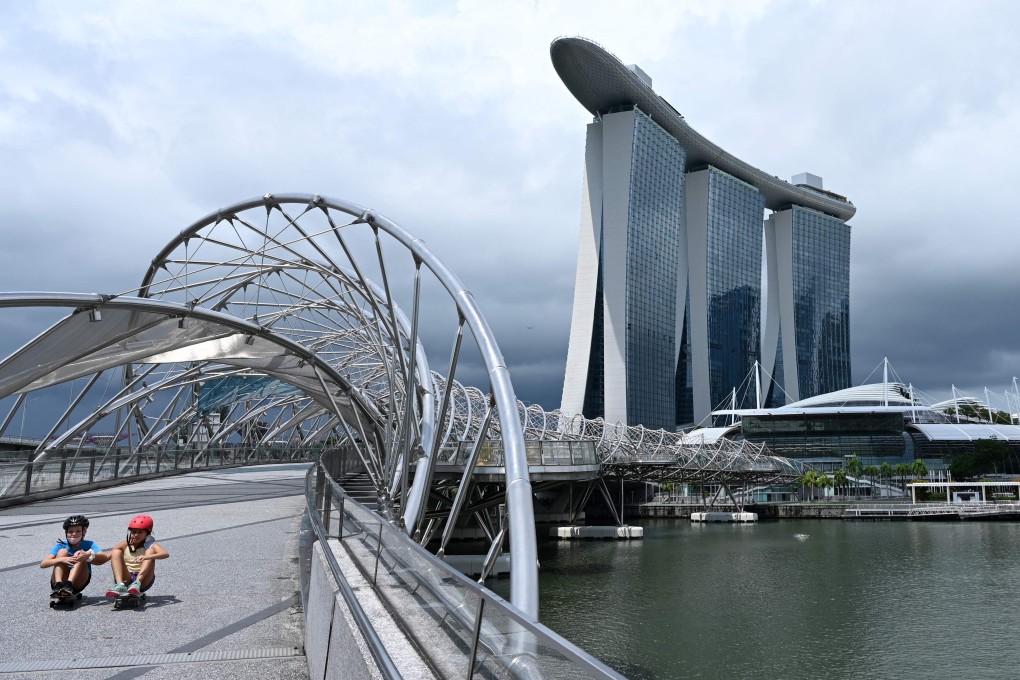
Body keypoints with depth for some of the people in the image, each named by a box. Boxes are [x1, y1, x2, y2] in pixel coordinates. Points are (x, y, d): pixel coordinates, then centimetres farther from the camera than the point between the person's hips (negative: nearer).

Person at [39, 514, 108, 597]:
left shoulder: (89, 544, -3)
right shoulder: (61, 546, 0)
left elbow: (105, 557, -21)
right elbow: (42, 564, -14)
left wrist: (89, 555, -42)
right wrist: (62, 559, -33)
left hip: (78, 584, -1)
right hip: (61, 581, 1)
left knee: (81, 556, -20)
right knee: (63, 551, -15)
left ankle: (68, 585, -39)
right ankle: (58, 585, -34)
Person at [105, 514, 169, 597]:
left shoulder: (149, 545, 1)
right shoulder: (125, 545, 10)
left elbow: (165, 554, -21)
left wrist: (146, 557, -37)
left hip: (143, 581, -2)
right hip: (126, 580, 2)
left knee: (150, 551, -18)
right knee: (116, 552, -13)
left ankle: (137, 584, -37)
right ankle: (120, 586, -35)